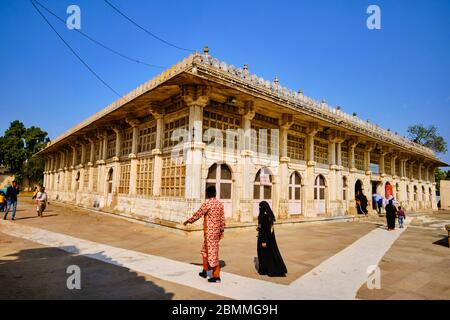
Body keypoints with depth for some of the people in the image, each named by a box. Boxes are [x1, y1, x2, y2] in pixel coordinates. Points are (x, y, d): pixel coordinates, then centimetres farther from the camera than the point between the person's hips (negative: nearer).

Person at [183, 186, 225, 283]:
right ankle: (205, 271, 30)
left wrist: (188, 221, 6)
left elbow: (198, 214, -9)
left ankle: (216, 276, 7)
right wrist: (221, 231, 16)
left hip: (209, 232, -7)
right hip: (216, 231, 7)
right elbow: (222, 219, 7)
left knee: (212, 252, 1)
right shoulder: (220, 204, 5)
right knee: (205, 250, 21)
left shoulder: (207, 203, -15)